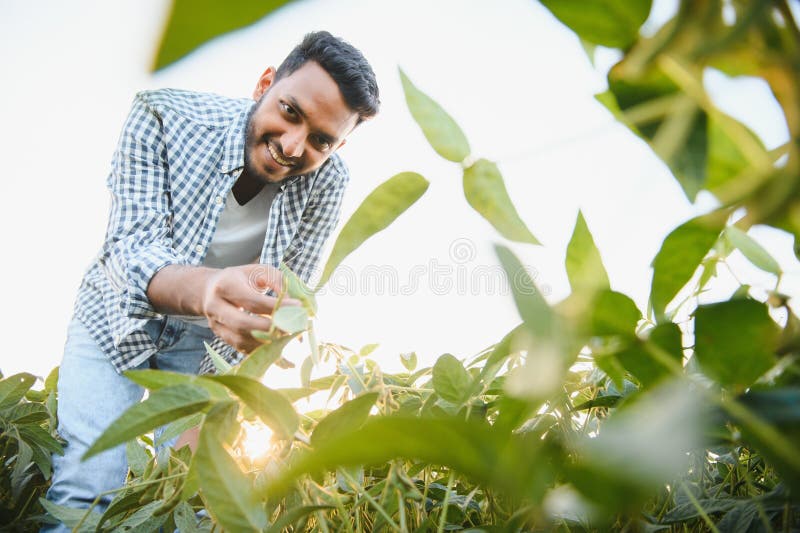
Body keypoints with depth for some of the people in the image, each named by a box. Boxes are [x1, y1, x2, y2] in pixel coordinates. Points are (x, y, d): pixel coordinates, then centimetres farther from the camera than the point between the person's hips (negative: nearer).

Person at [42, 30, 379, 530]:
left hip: (209, 338, 2)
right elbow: (132, 246, -34)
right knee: (84, 487, -11)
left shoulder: (327, 181, -20)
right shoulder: (163, 116, -26)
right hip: (119, 316, -1)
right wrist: (204, 289, -58)